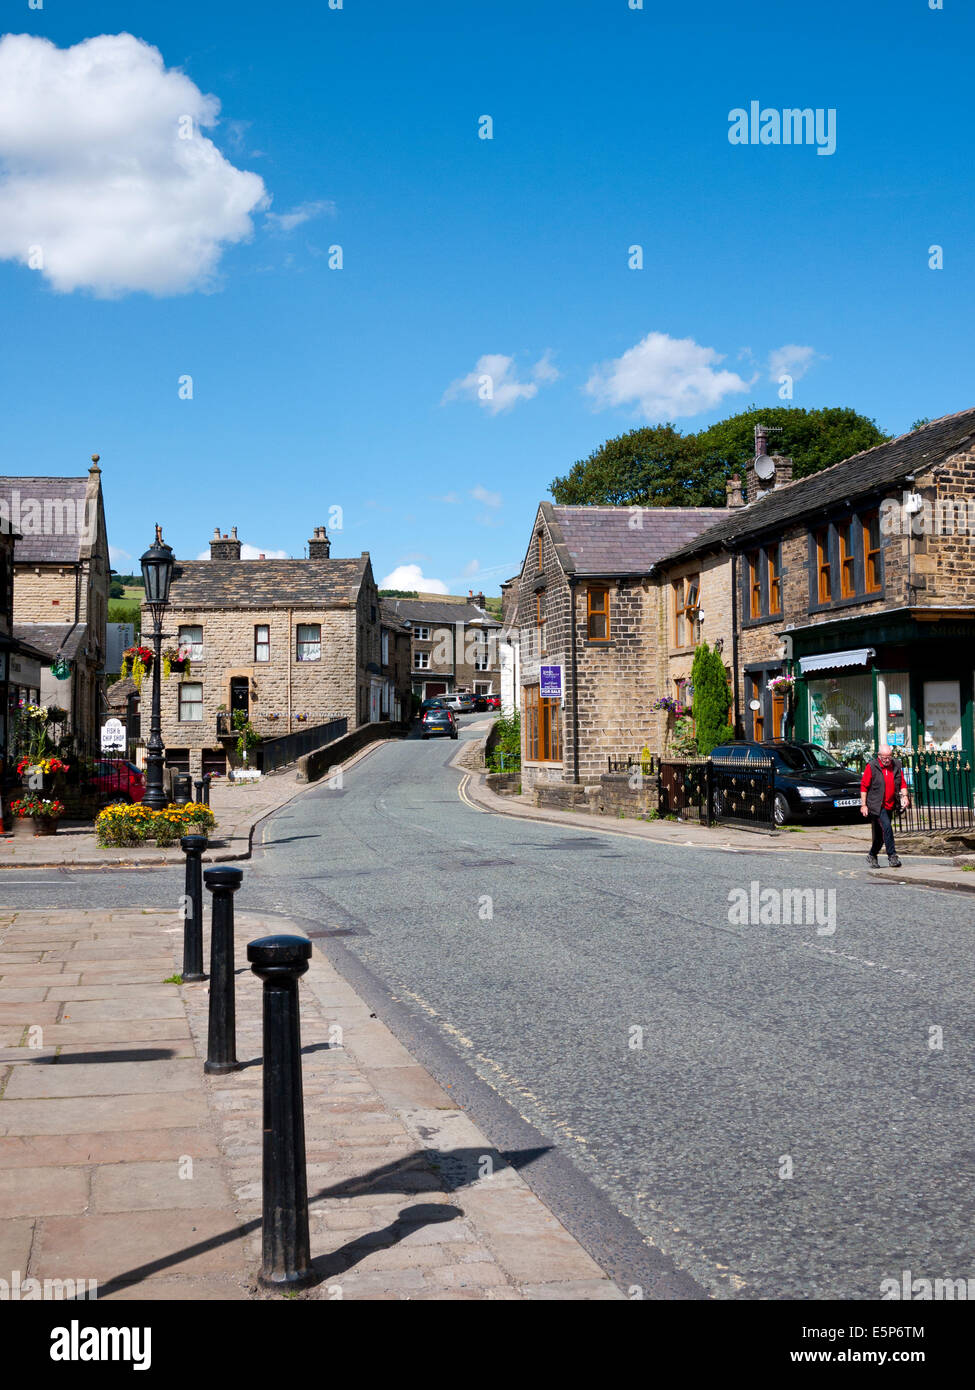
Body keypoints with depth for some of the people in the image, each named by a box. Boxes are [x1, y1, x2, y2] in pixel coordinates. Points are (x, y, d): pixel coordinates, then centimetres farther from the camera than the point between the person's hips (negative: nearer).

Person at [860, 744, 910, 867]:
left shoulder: (897, 765, 5)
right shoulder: (871, 766, -8)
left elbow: (902, 783, 13)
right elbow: (864, 786, -5)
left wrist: (904, 796, -5)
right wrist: (863, 805, -8)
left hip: (889, 806, 5)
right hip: (876, 805, -5)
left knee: (881, 833, 12)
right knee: (887, 827, -20)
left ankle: (872, 856, 29)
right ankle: (892, 856, -16)